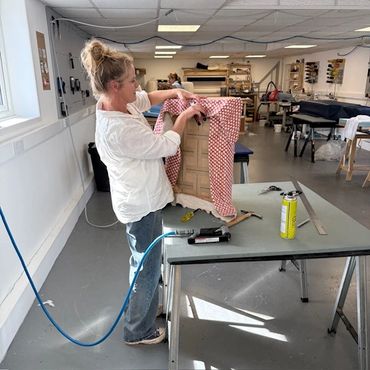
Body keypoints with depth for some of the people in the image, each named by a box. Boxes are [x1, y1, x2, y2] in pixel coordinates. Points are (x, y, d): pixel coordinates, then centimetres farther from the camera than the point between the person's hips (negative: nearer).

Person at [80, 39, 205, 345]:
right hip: (142, 204, -10)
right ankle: (138, 331, 30)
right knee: (147, 267, 8)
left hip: (142, 198, 10)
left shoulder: (114, 104, -2)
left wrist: (175, 92, 1)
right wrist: (184, 116, -7)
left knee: (145, 260, 27)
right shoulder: (119, 128, -30)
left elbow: (148, 98, 16)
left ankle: (145, 305, 51)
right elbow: (167, 146, -20)